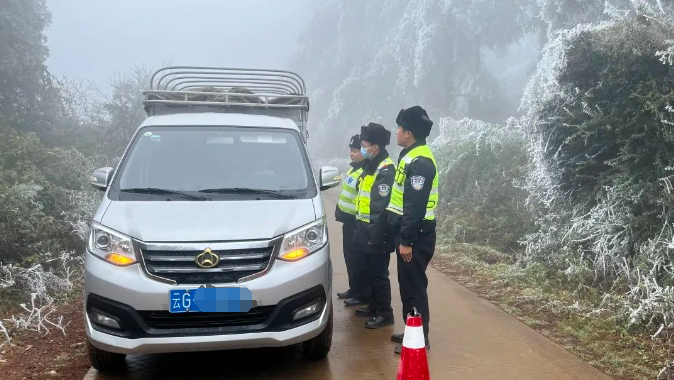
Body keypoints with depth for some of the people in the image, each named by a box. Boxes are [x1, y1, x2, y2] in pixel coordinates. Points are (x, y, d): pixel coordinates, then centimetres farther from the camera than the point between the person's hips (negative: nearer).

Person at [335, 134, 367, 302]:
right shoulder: (354, 168, 13)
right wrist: (340, 212, 21)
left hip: (356, 222, -10)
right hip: (348, 220, 10)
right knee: (350, 257, 16)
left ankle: (362, 293, 9)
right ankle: (354, 289, 28)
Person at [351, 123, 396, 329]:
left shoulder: (386, 170, -18)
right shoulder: (371, 167, 15)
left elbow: (382, 207, -22)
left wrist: (374, 235, -23)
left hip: (377, 234, -10)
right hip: (367, 229, 10)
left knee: (378, 274, -2)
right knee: (371, 272, 17)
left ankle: (385, 313, 7)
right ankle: (375, 306, 29)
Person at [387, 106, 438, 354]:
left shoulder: (420, 162, -19)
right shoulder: (411, 157, 14)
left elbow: (416, 206, -24)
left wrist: (406, 240, -23)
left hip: (416, 236, -10)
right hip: (409, 233, 10)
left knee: (414, 287, -2)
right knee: (408, 285, 17)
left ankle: (420, 338, 7)